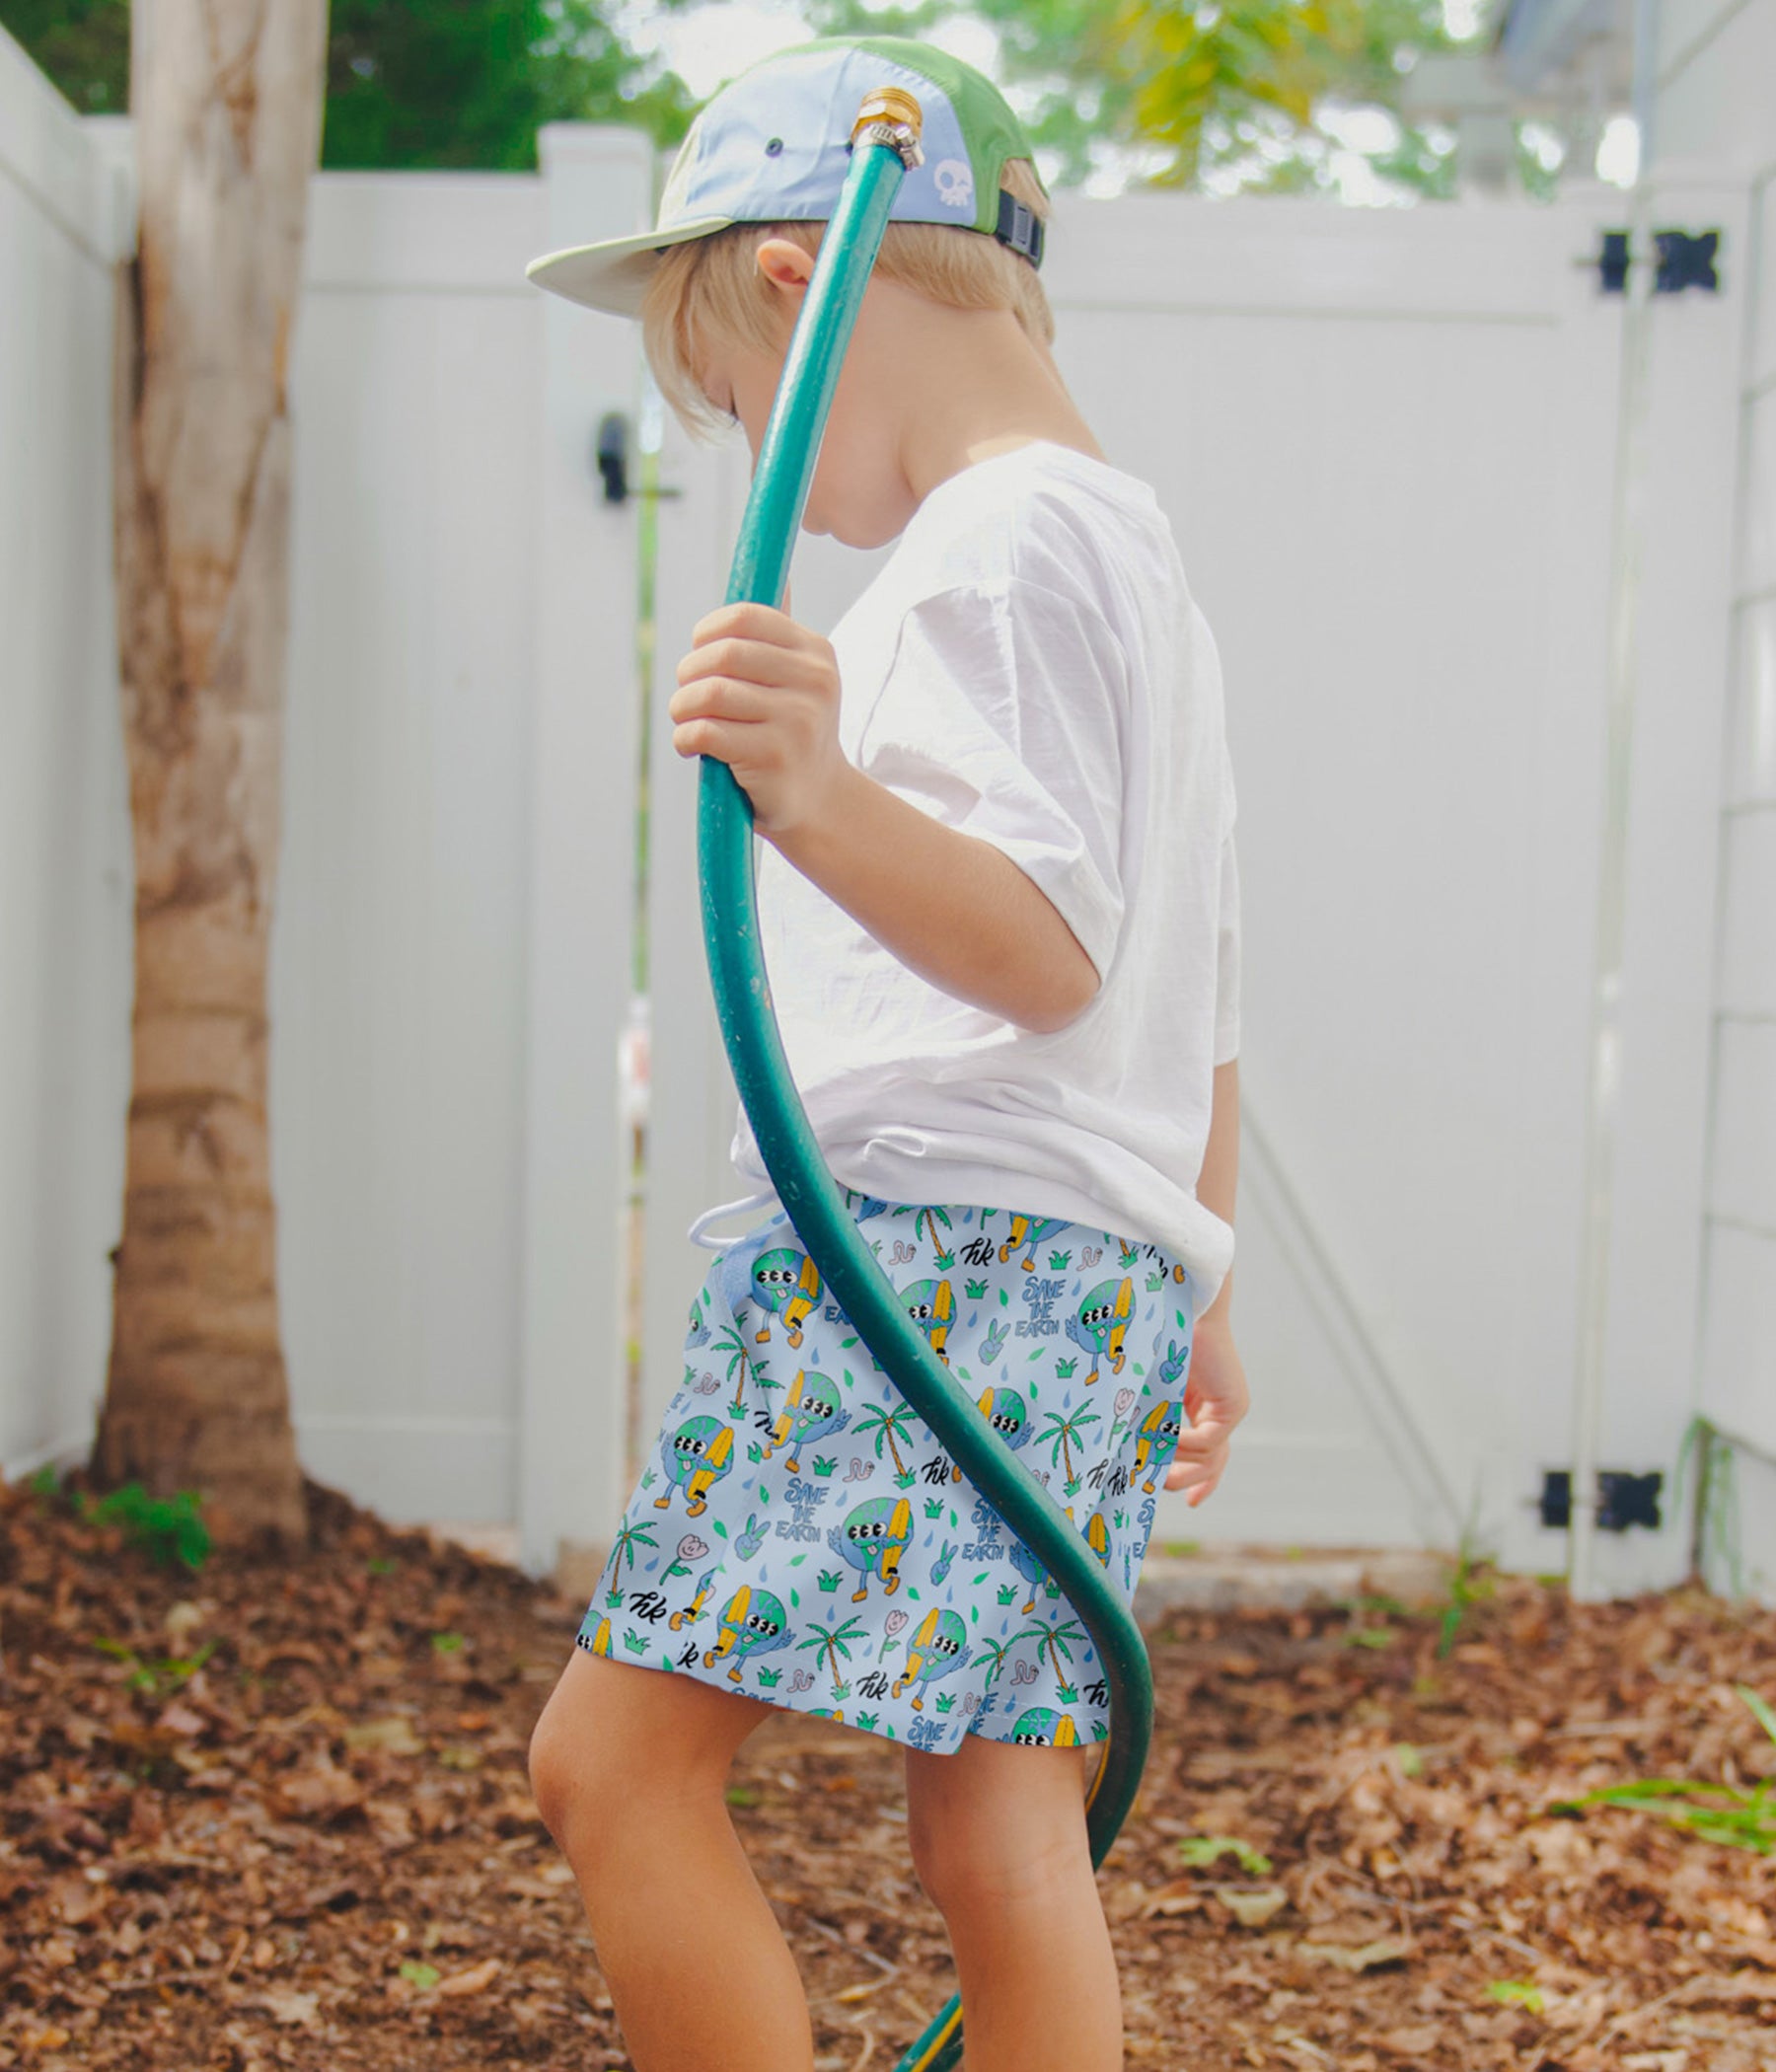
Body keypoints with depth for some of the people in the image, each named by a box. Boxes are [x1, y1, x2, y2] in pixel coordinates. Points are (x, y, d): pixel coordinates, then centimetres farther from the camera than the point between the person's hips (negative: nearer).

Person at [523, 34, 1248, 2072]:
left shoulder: (996, 538, -8)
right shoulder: (1141, 556, 23)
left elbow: (1050, 953, -22)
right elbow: (1200, 980, 27)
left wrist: (816, 795, -38)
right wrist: (1196, 1289, 32)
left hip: (929, 1236, -10)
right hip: (1106, 1277, 10)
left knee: (615, 1756, -5)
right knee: (1000, 1832, 8)